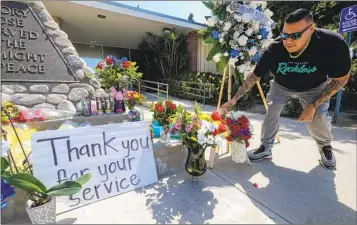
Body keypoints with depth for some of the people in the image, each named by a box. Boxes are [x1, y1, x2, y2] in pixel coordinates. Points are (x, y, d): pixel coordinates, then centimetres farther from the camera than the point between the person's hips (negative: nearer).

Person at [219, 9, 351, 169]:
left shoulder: (332, 44, -33)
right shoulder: (274, 49, -31)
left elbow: (341, 79, -18)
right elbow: (254, 77, -22)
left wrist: (314, 105, -25)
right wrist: (234, 100, -26)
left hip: (314, 87, -1)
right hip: (282, 85, 1)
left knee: (318, 117, -17)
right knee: (272, 111, -16)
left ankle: (325, 146, 16)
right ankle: (266, 148, 1)